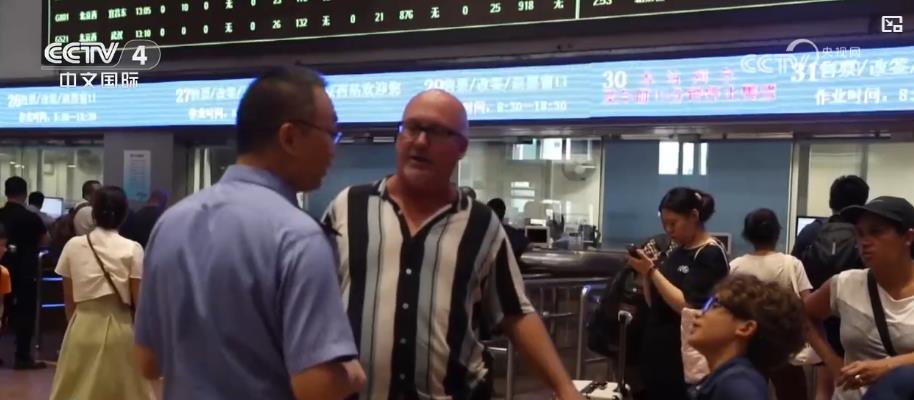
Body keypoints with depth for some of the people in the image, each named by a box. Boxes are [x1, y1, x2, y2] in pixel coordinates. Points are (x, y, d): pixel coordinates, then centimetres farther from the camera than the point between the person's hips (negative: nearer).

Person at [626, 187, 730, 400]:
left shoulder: (711, 255, -12)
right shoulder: (676, 252, 13)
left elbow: (688, 308, -20)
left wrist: (652, 271, -18)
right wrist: (645, 273, -2)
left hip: (684, 360, -8)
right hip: (657, 353, 8)